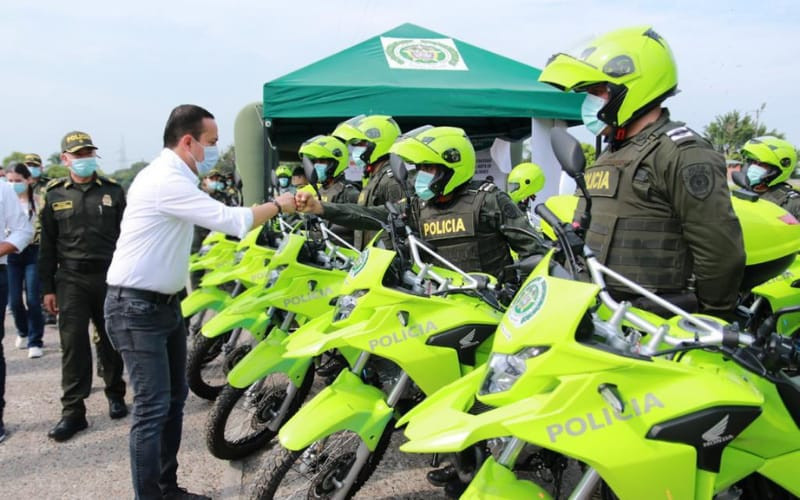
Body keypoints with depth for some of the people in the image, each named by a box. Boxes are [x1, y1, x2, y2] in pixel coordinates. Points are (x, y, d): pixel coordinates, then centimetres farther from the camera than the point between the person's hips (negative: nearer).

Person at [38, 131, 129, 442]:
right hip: (71, 280, 0)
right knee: (73, 344, -2)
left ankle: (115, 393, 29)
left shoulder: (112, 191, 5)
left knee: (111, 341, 11)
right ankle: (73, 411, 4)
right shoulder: (54, 195, 5)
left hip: (109, 277, 0)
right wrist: (47, 288, 2)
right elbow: (47, 245, 6)